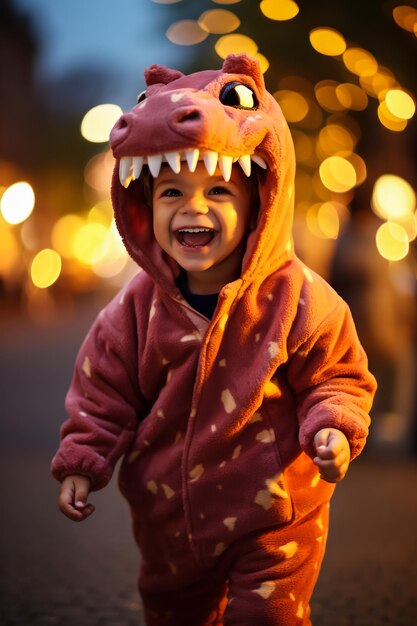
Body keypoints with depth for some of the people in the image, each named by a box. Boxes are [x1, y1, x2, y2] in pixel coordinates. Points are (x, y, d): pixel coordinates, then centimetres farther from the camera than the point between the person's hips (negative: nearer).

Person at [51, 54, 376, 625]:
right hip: (168, 513, 4)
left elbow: (336, 377, -5)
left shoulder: (297, 298, -16)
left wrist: (333, 427, -23)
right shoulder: (136, 309, -9)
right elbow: (104, 392, 2)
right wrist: (82, 461, -6)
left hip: (272, 517, -3)